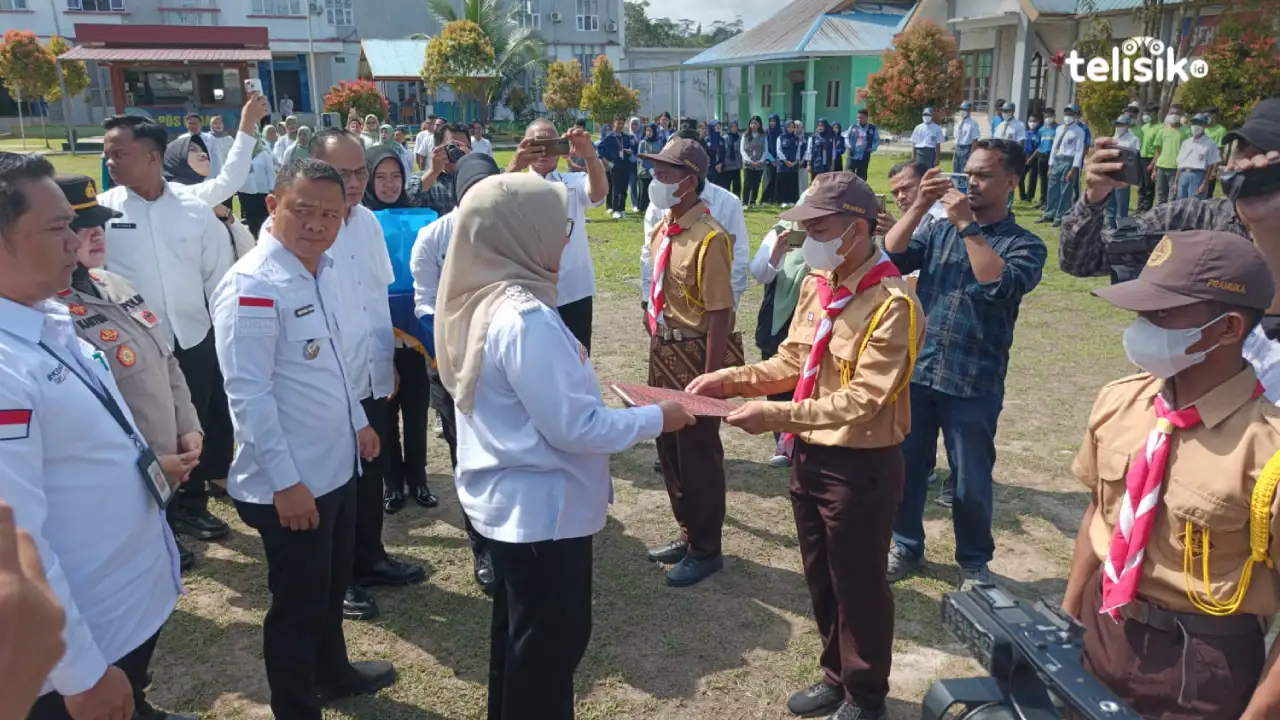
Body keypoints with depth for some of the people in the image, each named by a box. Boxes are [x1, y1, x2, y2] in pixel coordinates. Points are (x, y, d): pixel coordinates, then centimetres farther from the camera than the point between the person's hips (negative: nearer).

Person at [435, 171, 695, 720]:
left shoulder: (482, 301, 2)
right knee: (552, 639, 10)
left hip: (508, 497, 9)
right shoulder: (526, 318, -27)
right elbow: (572, 428, -25)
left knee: (519, 630, 25)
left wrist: (588, 389, 12)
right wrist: (655, 418, -14)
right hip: (542, 506, -9)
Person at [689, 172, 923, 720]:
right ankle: (836, 675, 45)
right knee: (820, 579, 22)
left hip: (860, 466, -8)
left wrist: (774, 415, -29)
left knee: (858, 586, 12)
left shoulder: (891, 305, -22)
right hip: (809, 455, 8)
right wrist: (731, 379, -5)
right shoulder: (817, 284, 3)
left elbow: (861, 401, -26)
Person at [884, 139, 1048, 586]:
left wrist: (967, 226, -20)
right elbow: (892, 258, -5)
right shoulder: (939, 230, 8)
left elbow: (1000, 285, -22)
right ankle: (906, 547, 33)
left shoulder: (1024, 245, -2)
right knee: (906, 466, 13)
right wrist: (919, 207, -13)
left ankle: (974, 562, 30)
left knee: (971, 481, 9)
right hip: (917, 372, 3)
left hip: (973, 383, -3)